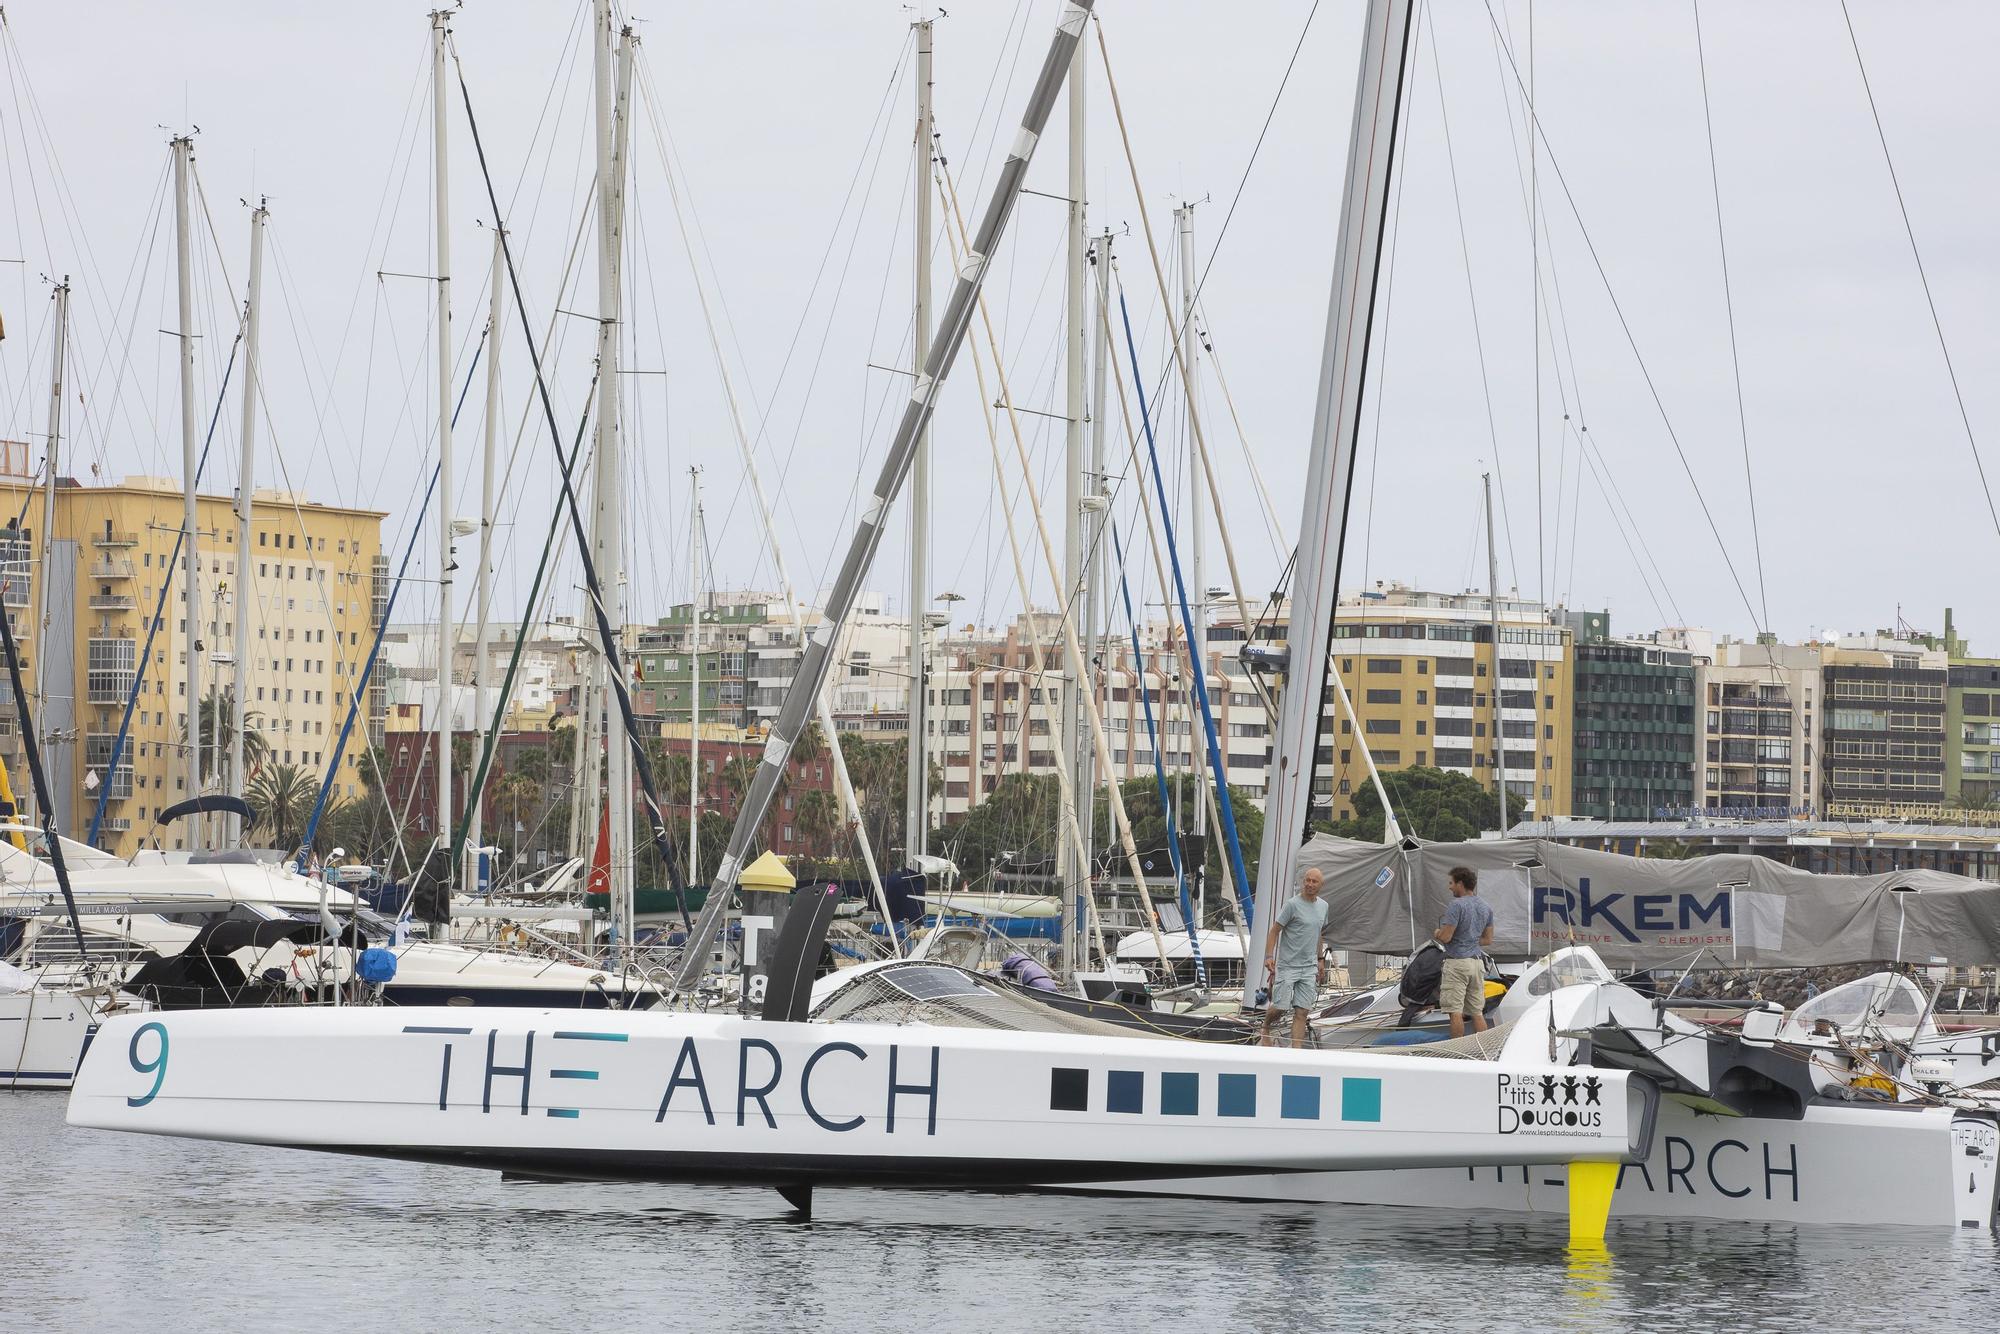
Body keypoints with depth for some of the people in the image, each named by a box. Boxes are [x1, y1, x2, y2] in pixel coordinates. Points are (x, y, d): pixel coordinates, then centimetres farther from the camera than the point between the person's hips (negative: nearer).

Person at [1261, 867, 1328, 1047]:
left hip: (1309, 968, 5)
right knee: (1280, 1007, -5)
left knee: (1302, 1012, -2)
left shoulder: (1323, 906, 11)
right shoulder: (1292, 905, -9)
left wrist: (1320, 960, 23)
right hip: (1287, 966, -5)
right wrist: (1269, 956, -18)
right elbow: (1275, 931, -8)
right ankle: (1265, 1030, 26)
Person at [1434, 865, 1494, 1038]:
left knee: (1456, 1012, -5)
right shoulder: (1485, 907, 11)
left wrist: (1437, 933, 4)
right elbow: (1488, 940, 17)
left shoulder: (1457, 905, -14)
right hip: (1477, 962, 8)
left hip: (1457, 961, -8)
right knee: (1477, 1013, 9)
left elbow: (1445, 937, -17)